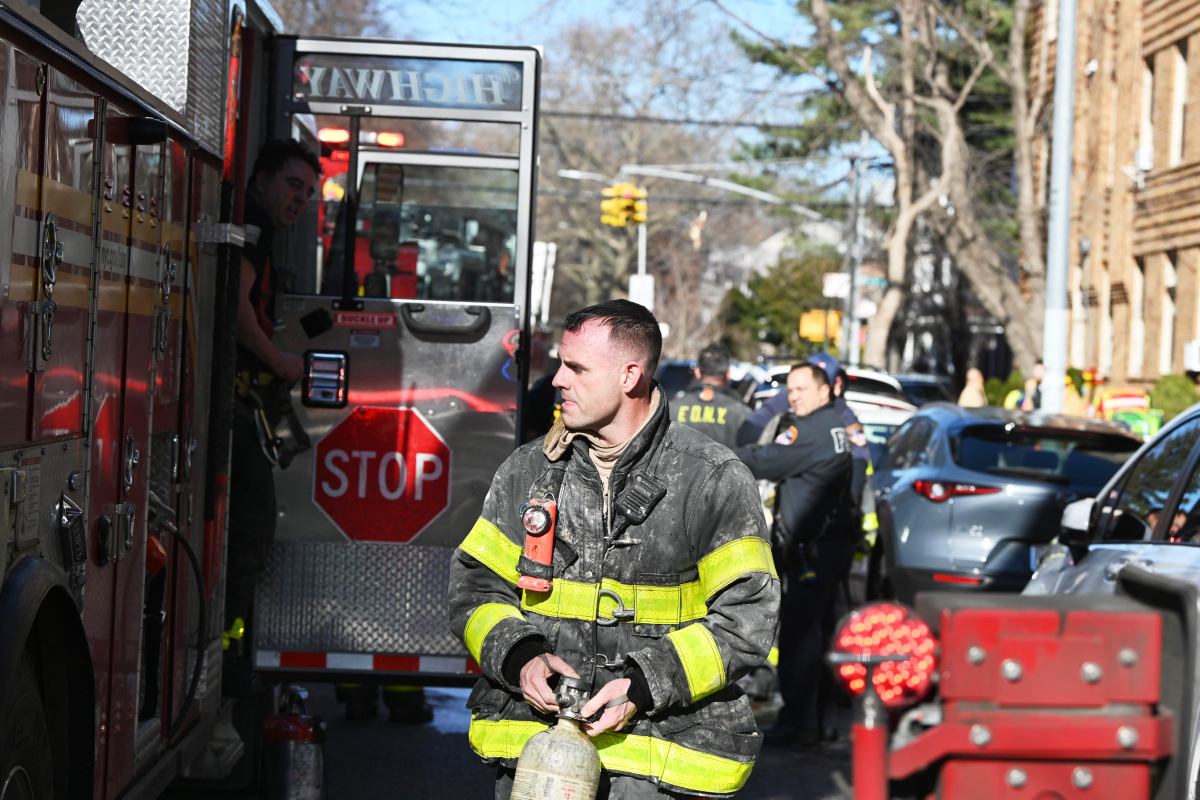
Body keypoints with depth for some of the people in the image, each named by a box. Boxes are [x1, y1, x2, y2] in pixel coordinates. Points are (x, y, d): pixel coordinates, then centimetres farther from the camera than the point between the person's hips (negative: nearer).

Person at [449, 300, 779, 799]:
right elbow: (475, 585, 13)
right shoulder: (528, 470, 10)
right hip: (532, 734, 4)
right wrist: (520, 659, -7)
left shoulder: (714, 480, -3)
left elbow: (745, 618, -4)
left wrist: (643, 686, -14)